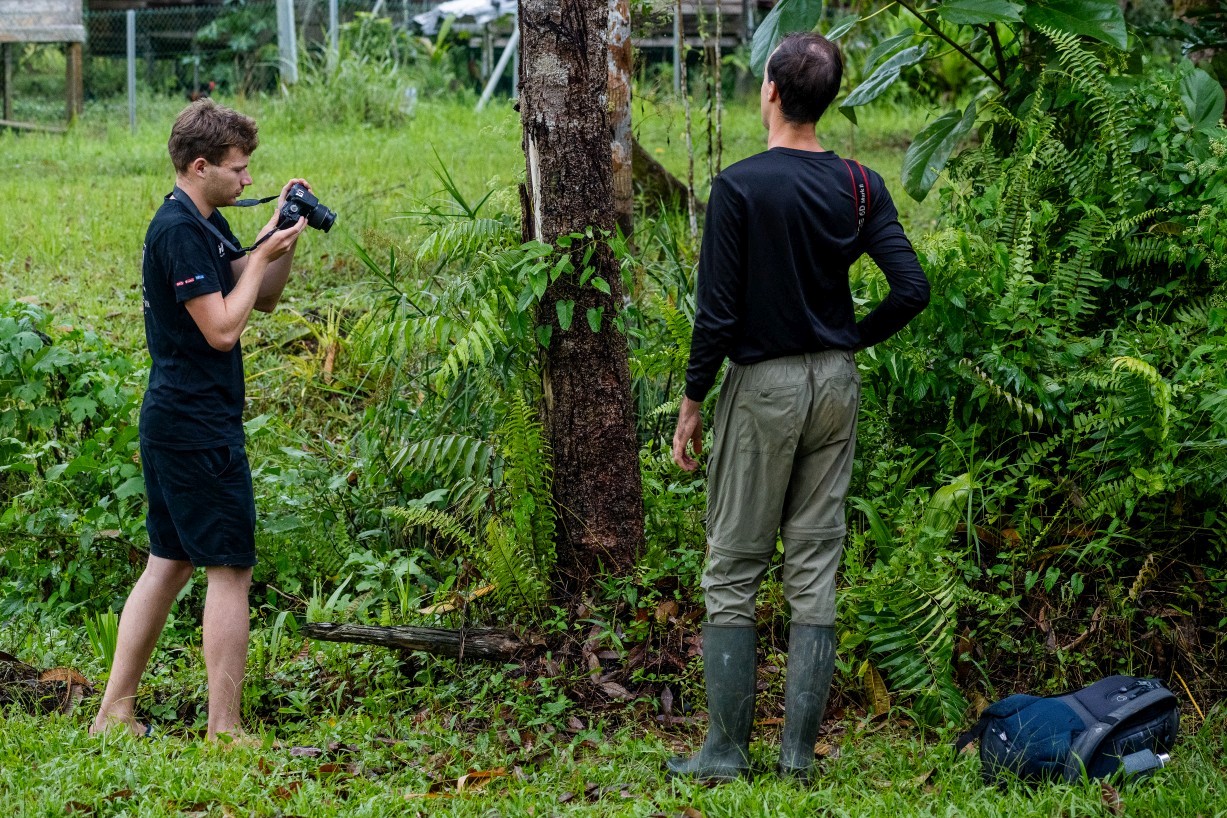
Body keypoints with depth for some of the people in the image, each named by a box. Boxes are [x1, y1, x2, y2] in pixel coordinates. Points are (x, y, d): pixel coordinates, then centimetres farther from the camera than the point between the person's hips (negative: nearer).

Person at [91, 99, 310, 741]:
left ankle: (114, 711, 17)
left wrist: (283, 236, 4)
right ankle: (224, 728, -3)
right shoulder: (180, 231, -18)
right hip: (200, 430, -10)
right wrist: (262, 254, -12)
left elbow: (263, 300, 18)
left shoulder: (204, 224, 13)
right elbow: (222, 329, -20)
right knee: (230, 569, -5)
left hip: (171, 423, 10)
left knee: (169, 563, 14)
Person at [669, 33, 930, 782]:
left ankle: (728, 749, 6)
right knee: (816, 568, 8)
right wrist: (853, 340, 10)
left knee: (734, 573, 4)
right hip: (836, 385, 5)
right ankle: (800, 749, 10)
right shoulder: (860, 186, -1)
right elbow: (912, 289, -6)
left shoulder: (741, 186, -14)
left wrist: (692, 402, -5)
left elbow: (718, 311, -15)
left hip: (764, 387, -4)